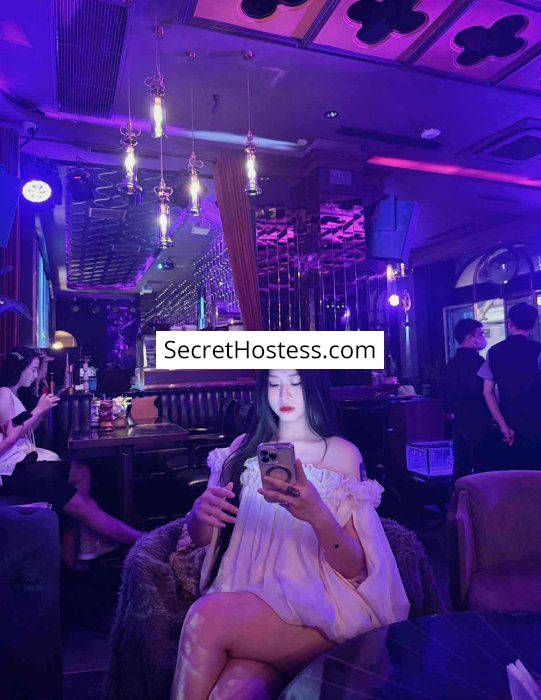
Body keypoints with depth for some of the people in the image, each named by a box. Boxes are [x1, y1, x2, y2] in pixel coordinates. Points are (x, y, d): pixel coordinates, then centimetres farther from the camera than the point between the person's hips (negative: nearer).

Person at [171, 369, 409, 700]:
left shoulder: (342, 454, 3)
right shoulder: (244, 447, 13)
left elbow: (355, 568, -2)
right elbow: (200, 538, 14)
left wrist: (317, 515, -23)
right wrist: (201, 512, -11)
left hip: (315, 602, -1)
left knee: (206, 617, -28)